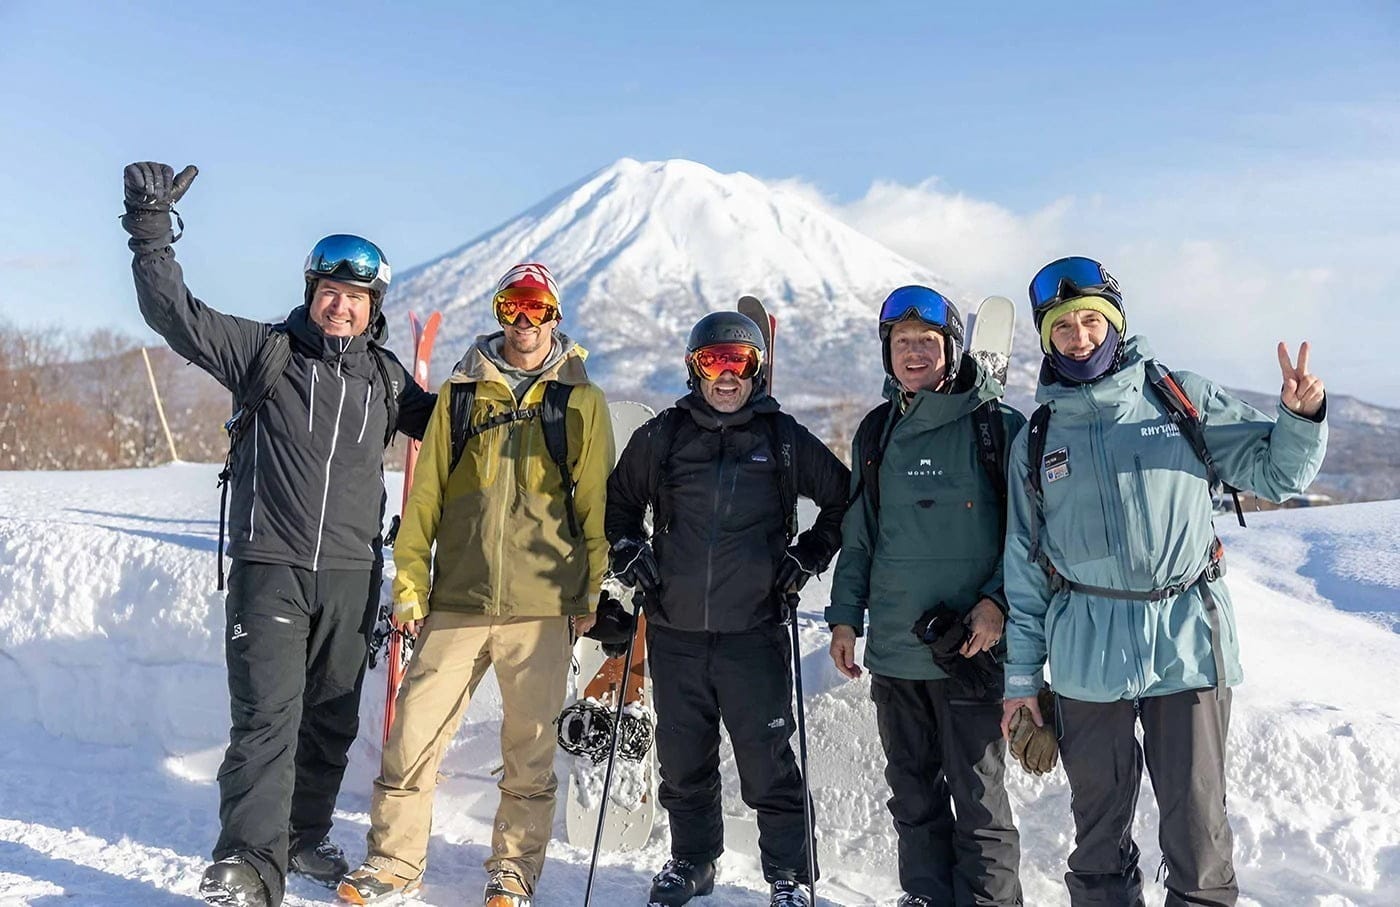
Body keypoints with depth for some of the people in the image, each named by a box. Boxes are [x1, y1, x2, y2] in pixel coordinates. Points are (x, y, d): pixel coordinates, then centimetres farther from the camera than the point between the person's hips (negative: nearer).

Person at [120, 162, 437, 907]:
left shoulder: (385, 377, 10)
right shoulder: (264, 351, 1)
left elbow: (440, 422, 25)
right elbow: (176, 314, -5)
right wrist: (151, 230, -12)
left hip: (351, 573, 4)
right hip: (270, 567, -4)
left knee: (331, 718, 13)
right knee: (267, 715, -10)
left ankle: (304, 837, 30)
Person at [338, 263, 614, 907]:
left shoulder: (581, 400, 6)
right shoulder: (460, 392, 10)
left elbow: (595, 502, 6)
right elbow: (425, 496, 9)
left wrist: (591, 590, 2)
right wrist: (409, 582, 4)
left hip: (540, 607, -1)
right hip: (456, 602, 2)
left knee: (530, 749, 7)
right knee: (412, 736, 2)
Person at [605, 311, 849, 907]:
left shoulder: (784, 438, 1)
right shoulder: (662, 437, 5)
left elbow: (842, 499, 12)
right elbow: (618, 499, 20)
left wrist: (808, 556, 3)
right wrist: (630, 555, 7)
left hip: (754, 632, -2)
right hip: (675, 629, 2)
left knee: (768, 762, 1)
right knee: (683, 759, 14)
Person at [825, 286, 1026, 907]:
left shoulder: (998, 427, -4)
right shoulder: (876, 434, 11)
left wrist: (998, 600, -16)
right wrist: (845, 616, 11)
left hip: (970, 651, -5)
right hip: (892, 652, 5)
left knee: (979, 803, 3)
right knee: (913, 799, 16)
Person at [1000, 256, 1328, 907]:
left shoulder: (1181, 397, 5)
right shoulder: (1037, 438, 7)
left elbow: (1277, 472, 8)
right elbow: (1024, 566, 8)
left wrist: (1302, 416, -13)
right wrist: (1022, 676, 8)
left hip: (1189, 639, -1)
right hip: (1087, 652, 1)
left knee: (1197, 818, 3)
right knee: (1099, 821, 11)